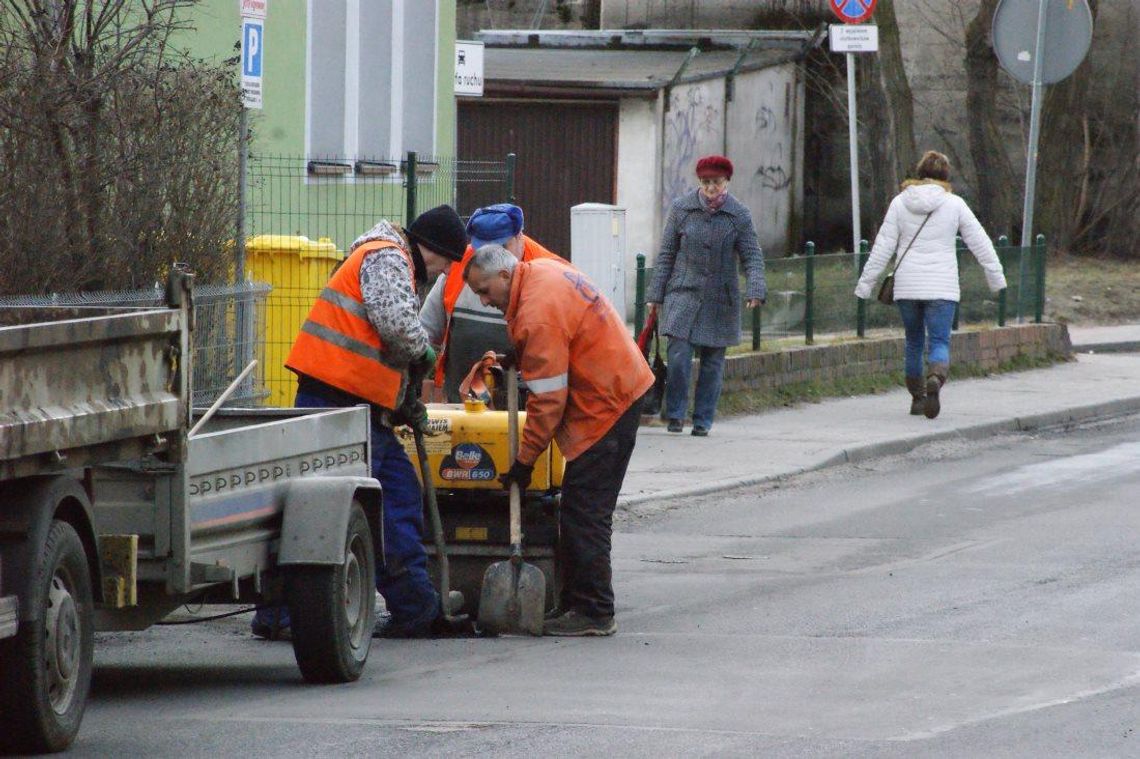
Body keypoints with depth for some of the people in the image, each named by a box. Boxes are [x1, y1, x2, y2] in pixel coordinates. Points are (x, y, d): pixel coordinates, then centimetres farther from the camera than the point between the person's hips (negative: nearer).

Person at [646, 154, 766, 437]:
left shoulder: (739, 215, 0)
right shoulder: (681, 209, 1)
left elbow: (752, 256, 0)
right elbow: (666, 254, 6)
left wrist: (755, 289, -18)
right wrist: (655, 295, 4)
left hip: (719, 300, 1)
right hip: (683, 294, -1)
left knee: (712, 361, 5)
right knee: (678, 355, -14)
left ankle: (703, 421, 14)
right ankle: (675, 413, 0)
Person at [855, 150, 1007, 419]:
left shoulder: (900, 203, 3)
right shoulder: (954, 205, 0)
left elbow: (883, 246, 1)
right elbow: (980, 243, 6)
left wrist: (866, 282, 6)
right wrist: (995, 276, 17)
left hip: (907, 286, 2)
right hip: (942, 286, -2)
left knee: (914, 342, 17)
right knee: (940, 342, -4)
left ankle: (917, 397, 22)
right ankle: (935, 380, -34)